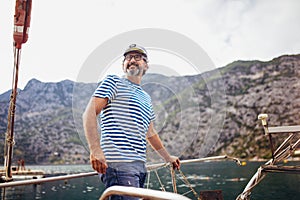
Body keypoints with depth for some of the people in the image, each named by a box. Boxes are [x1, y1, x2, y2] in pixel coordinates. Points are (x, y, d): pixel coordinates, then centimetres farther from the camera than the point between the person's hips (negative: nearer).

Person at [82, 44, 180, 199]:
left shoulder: (146, 98, 26)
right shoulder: (113, 82, 4)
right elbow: (89, 113, -7)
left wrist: (168, 157, 38)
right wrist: (95, 150, -20)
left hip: (140, 166, 8)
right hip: (118, 163, -7)